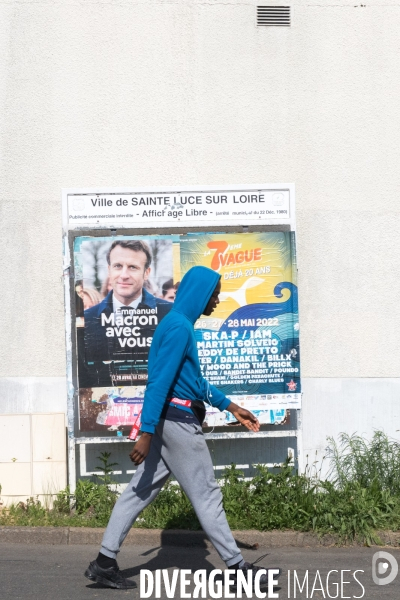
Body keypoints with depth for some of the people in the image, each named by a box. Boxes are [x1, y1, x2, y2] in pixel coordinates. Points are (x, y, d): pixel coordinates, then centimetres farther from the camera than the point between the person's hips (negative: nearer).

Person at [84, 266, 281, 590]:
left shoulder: (180, 324, 16)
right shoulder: (179, 327, -16)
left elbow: (195, 379, 24)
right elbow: (159, 382, -22)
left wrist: (231, 407, 24)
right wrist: (146, 433, -25)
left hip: (168, 421, 10)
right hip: (177, 421, -10)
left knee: (141, 490, 9)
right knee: (207, 493, -1)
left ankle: (105, 561, 11)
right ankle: (236, 565, 9)